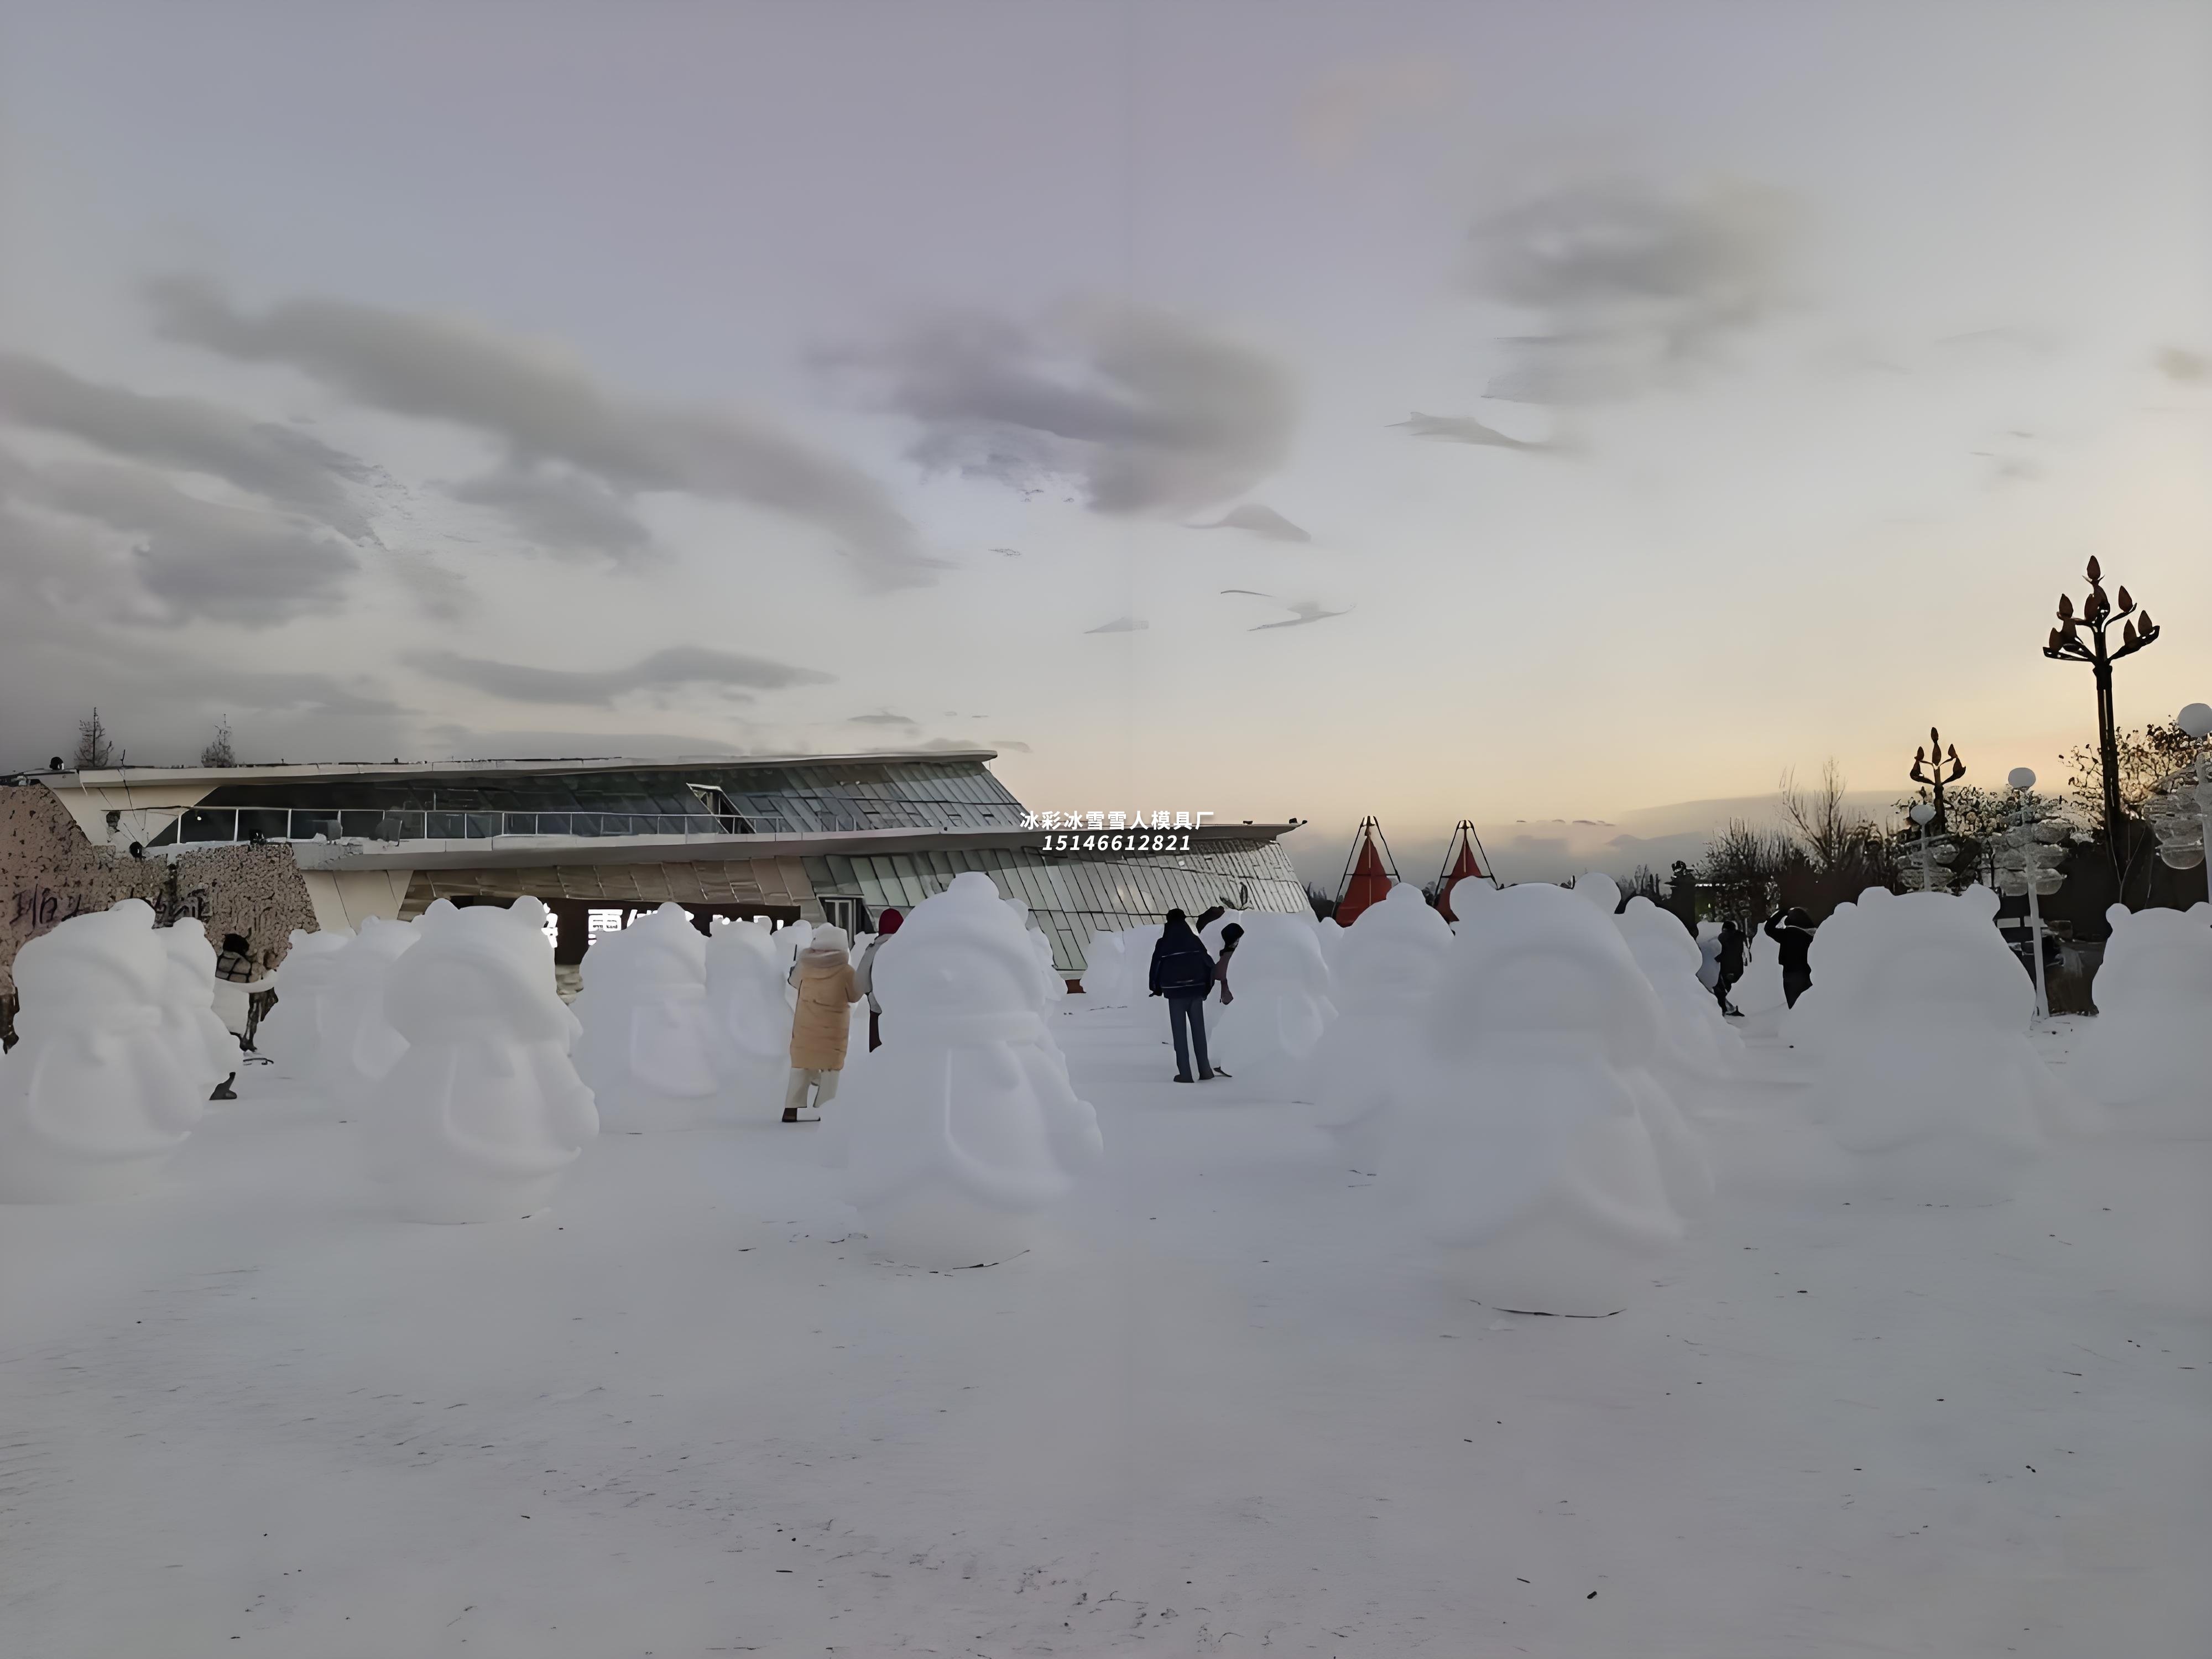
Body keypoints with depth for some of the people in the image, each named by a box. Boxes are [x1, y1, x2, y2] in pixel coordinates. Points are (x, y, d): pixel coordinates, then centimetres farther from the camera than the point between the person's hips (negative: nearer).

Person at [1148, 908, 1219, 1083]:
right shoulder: (1195, 941, 1)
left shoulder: (1163, 944, -5)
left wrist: (1157, 989, 15)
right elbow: (1209, 964, 3)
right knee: (1199, 1031, 10)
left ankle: (1185, 1073, 1)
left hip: (1175, 993, -2)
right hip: (1196, 992, 2)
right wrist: (1207, 987, 14)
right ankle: (1205, 1071, 11)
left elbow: (1156, 967, -2)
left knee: (1180, 1033, 3)